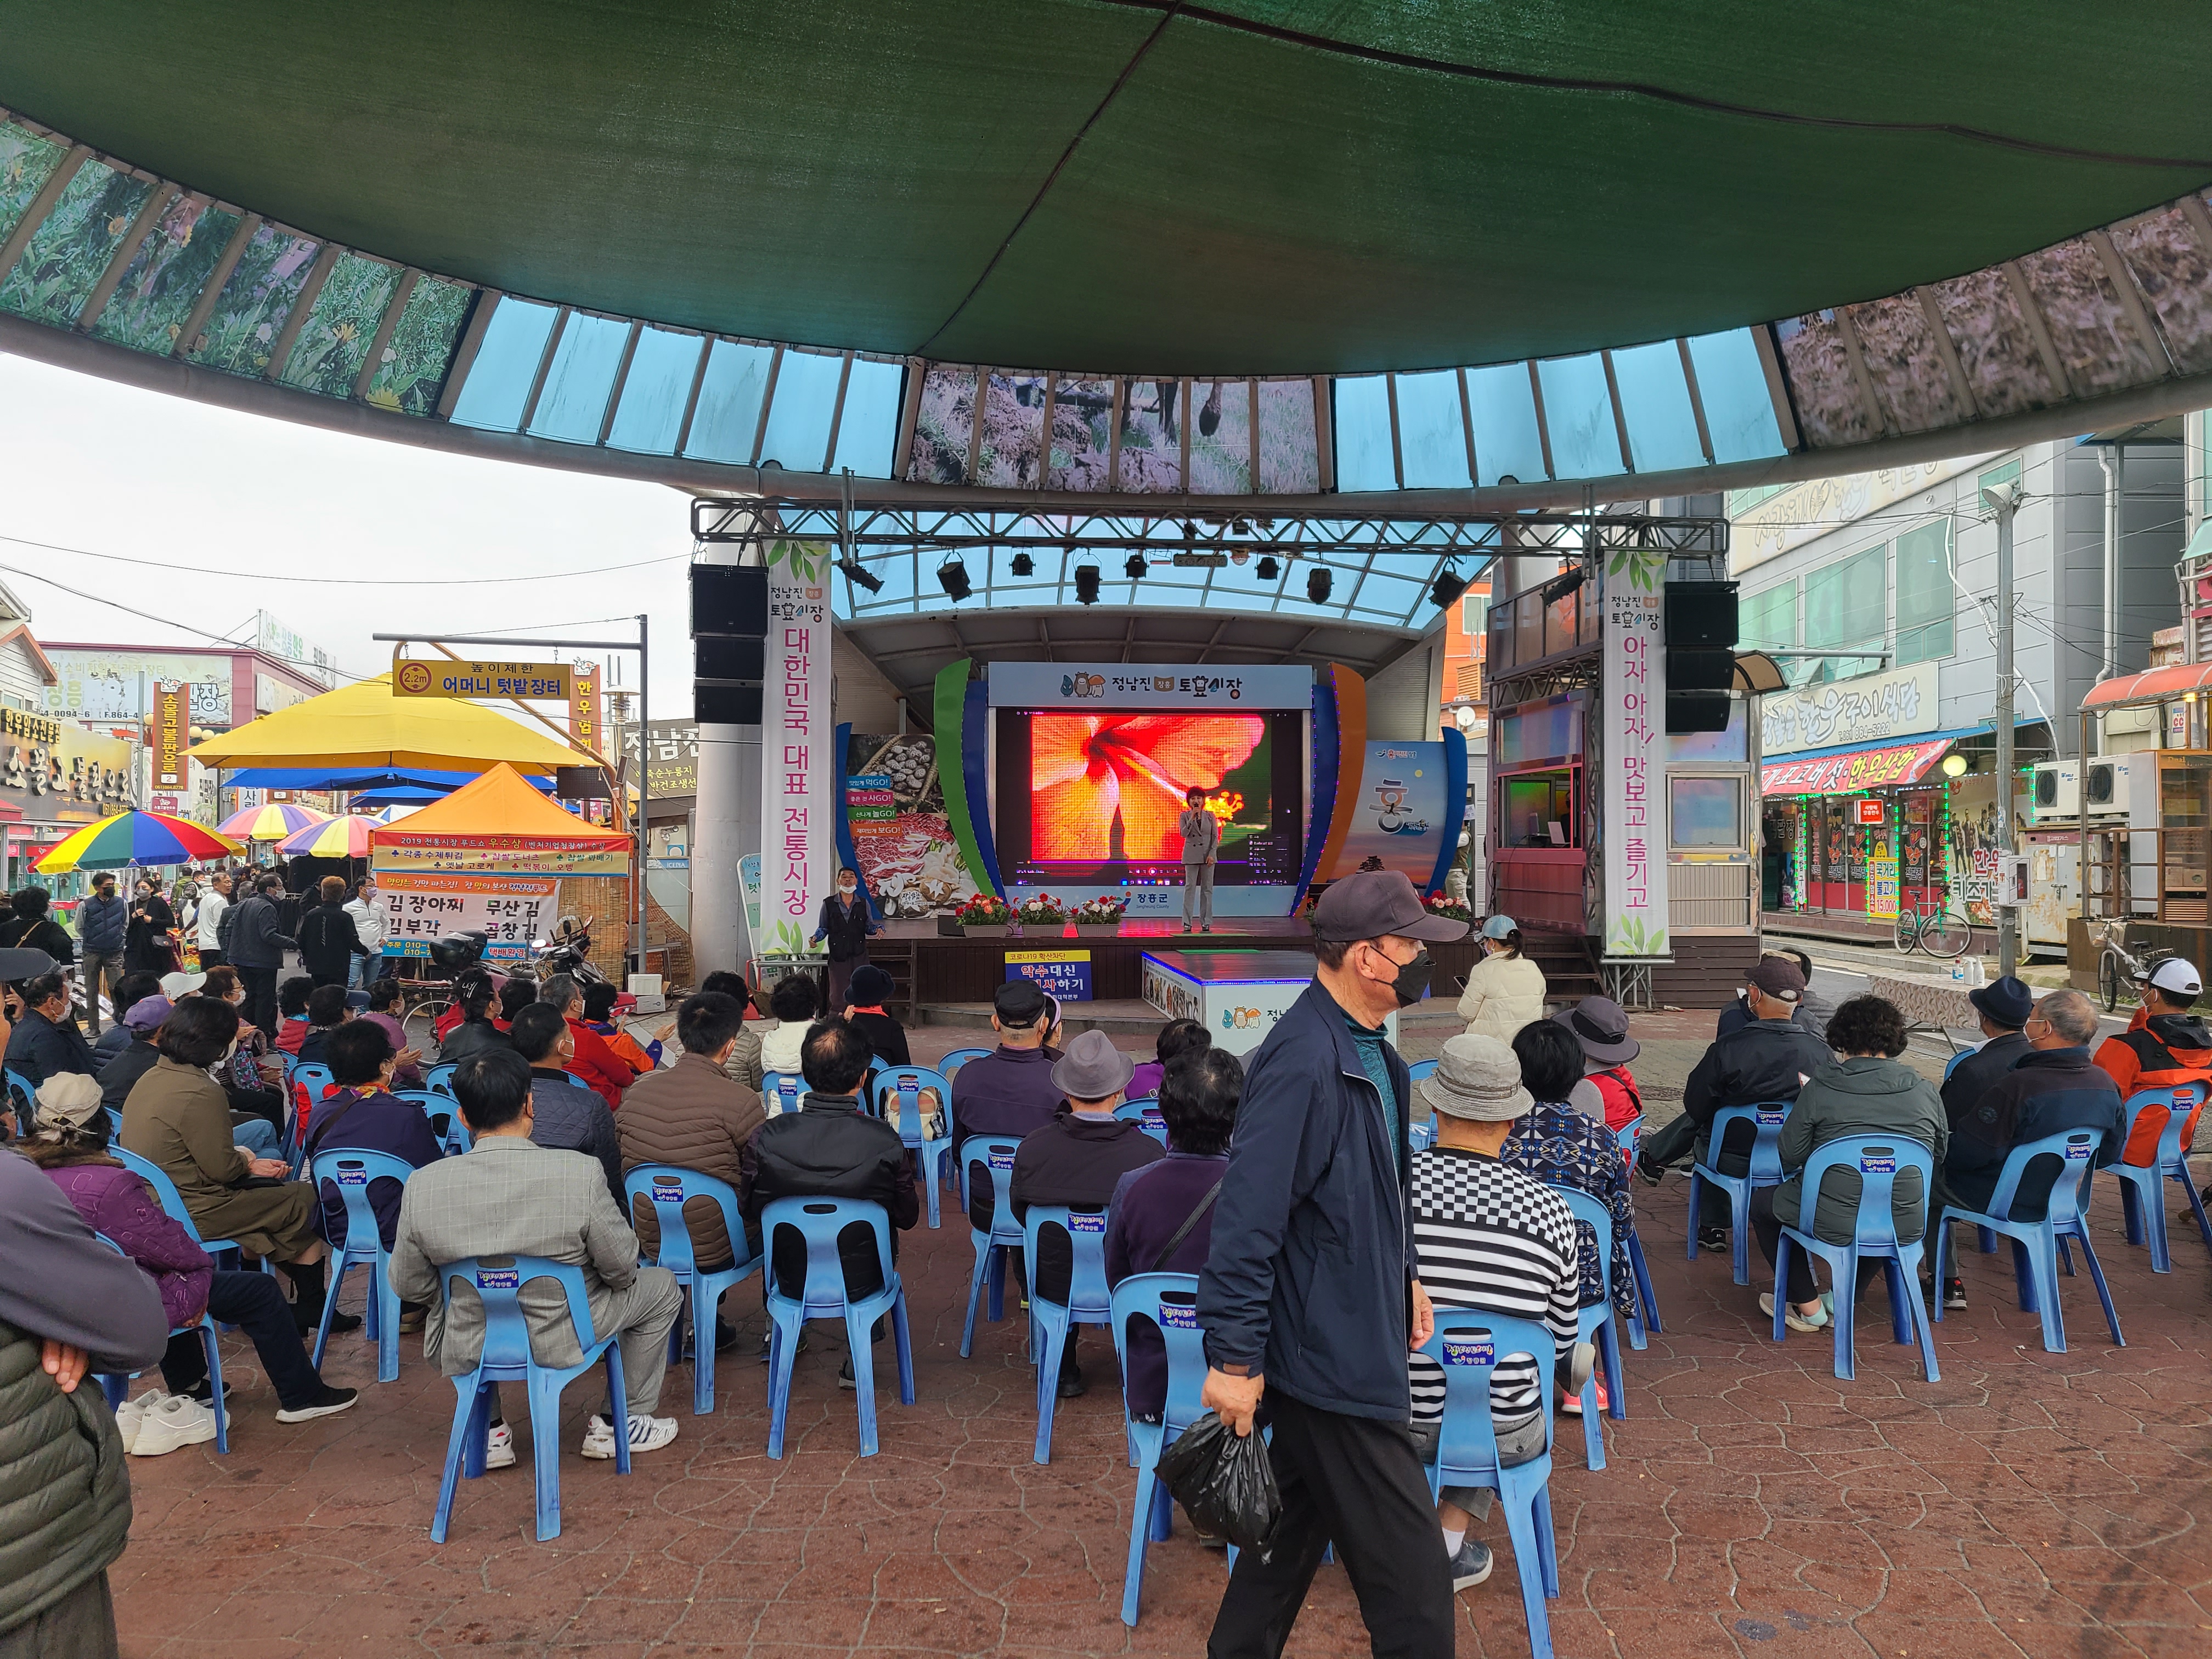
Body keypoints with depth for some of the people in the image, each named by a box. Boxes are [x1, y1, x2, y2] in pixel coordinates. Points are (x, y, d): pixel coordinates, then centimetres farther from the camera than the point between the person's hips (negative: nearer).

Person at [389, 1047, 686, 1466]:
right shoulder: (581, 1174, -25)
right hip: (564, 1344, -3)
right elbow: (622, 1269, -13)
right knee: (662, 1287, 22)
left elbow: (408, 1286, -3)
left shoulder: (422, 1186, -17)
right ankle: (618, 1424, 28)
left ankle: (487, 1431, 32)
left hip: (466, 1351, 3)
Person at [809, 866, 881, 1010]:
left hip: (859, 955, 1)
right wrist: (816, 938, -11)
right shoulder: (829, 903, 4)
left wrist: (878, 928, -11)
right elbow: (823, 928, 8)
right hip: (838, 955, -1)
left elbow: (869, 926, 11)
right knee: (838, 995, 0)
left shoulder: (863, 903, 8)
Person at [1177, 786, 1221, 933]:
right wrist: (1192, 818, -14)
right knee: (1190, 888, -4)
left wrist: (1212, 854, -8)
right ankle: (1187, 923, -2)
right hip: (1191, 856, -1)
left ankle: (1206, 923, 6)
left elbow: (1215, 836, 3)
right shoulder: (1184, 816, 3)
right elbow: (1183, 833, -10)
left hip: (1208, 855, 1)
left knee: (1207, 889, 2)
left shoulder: (1210, 816, 6)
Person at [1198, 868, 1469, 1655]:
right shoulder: (1302, 1064, -26)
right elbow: (1247, 1220, -26)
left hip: (1354, 1338, 10)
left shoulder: (1371, 1051, 7)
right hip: (1332, 1360, -10)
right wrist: (1235, 1360, -23)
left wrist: (1404, 1275, 19)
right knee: (1411, 1585, 1)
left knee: (1298, 1523, 23)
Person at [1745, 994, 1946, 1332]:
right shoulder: (1925, 1091, -1)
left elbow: (1790, 1156, -4)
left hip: (1833, 1226, -4)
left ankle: (1808, 1306, 25)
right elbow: (1938, 1156, 13)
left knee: (1761, 1202, 25)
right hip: (1906, 1228, 4)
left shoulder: (1821, 1088, -11)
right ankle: (1845, 1298, 33)